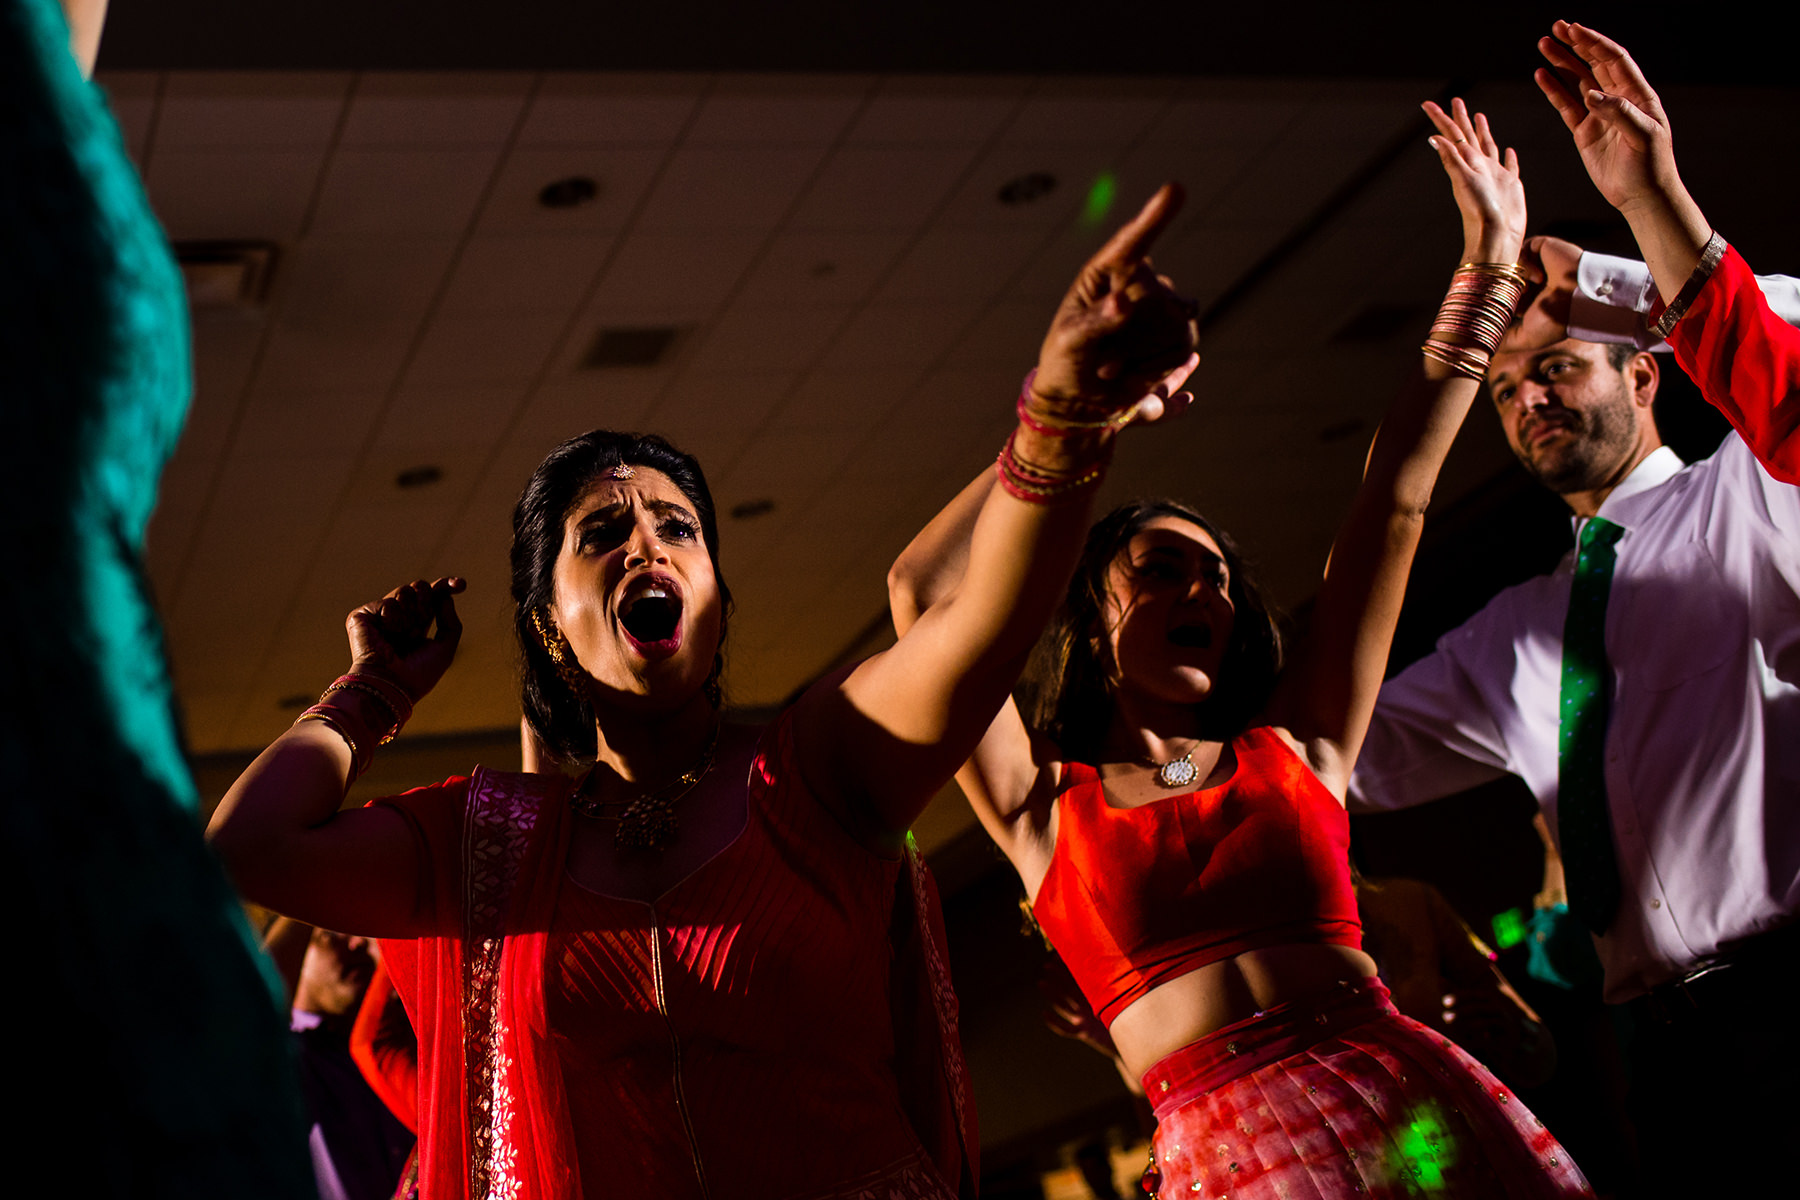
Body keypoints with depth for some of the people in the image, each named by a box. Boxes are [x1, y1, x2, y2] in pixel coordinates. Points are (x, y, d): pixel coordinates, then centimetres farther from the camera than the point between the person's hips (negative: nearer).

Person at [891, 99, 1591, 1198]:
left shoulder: (1295, 746, 16)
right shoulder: (1045, 807, 12)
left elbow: (1394, 503, 16)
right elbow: (925, 595, 3)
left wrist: (1487, 271, 19)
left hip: (1415, 1100, 2)